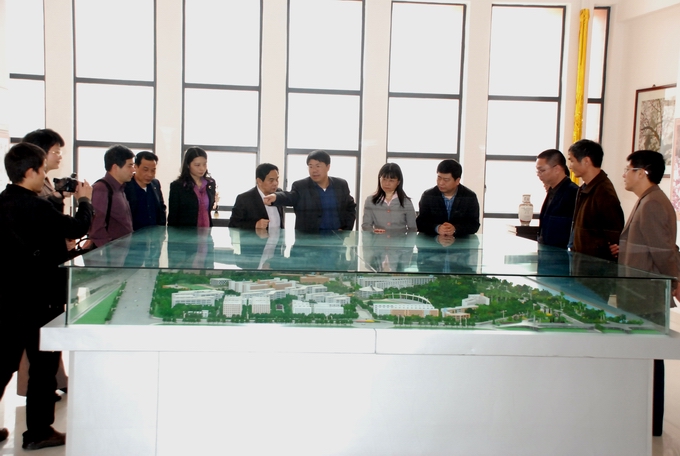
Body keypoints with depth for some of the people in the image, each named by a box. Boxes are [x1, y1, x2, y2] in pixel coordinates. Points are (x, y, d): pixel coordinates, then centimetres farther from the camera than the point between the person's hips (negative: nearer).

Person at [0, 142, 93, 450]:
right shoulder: (35, 207, -21)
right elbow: (77, 228, -13)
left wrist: (55, 199, 14)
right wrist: (84, 200, 3)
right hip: (40, 297, -8)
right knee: (44, 363, 5)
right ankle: (38, 432, 13)